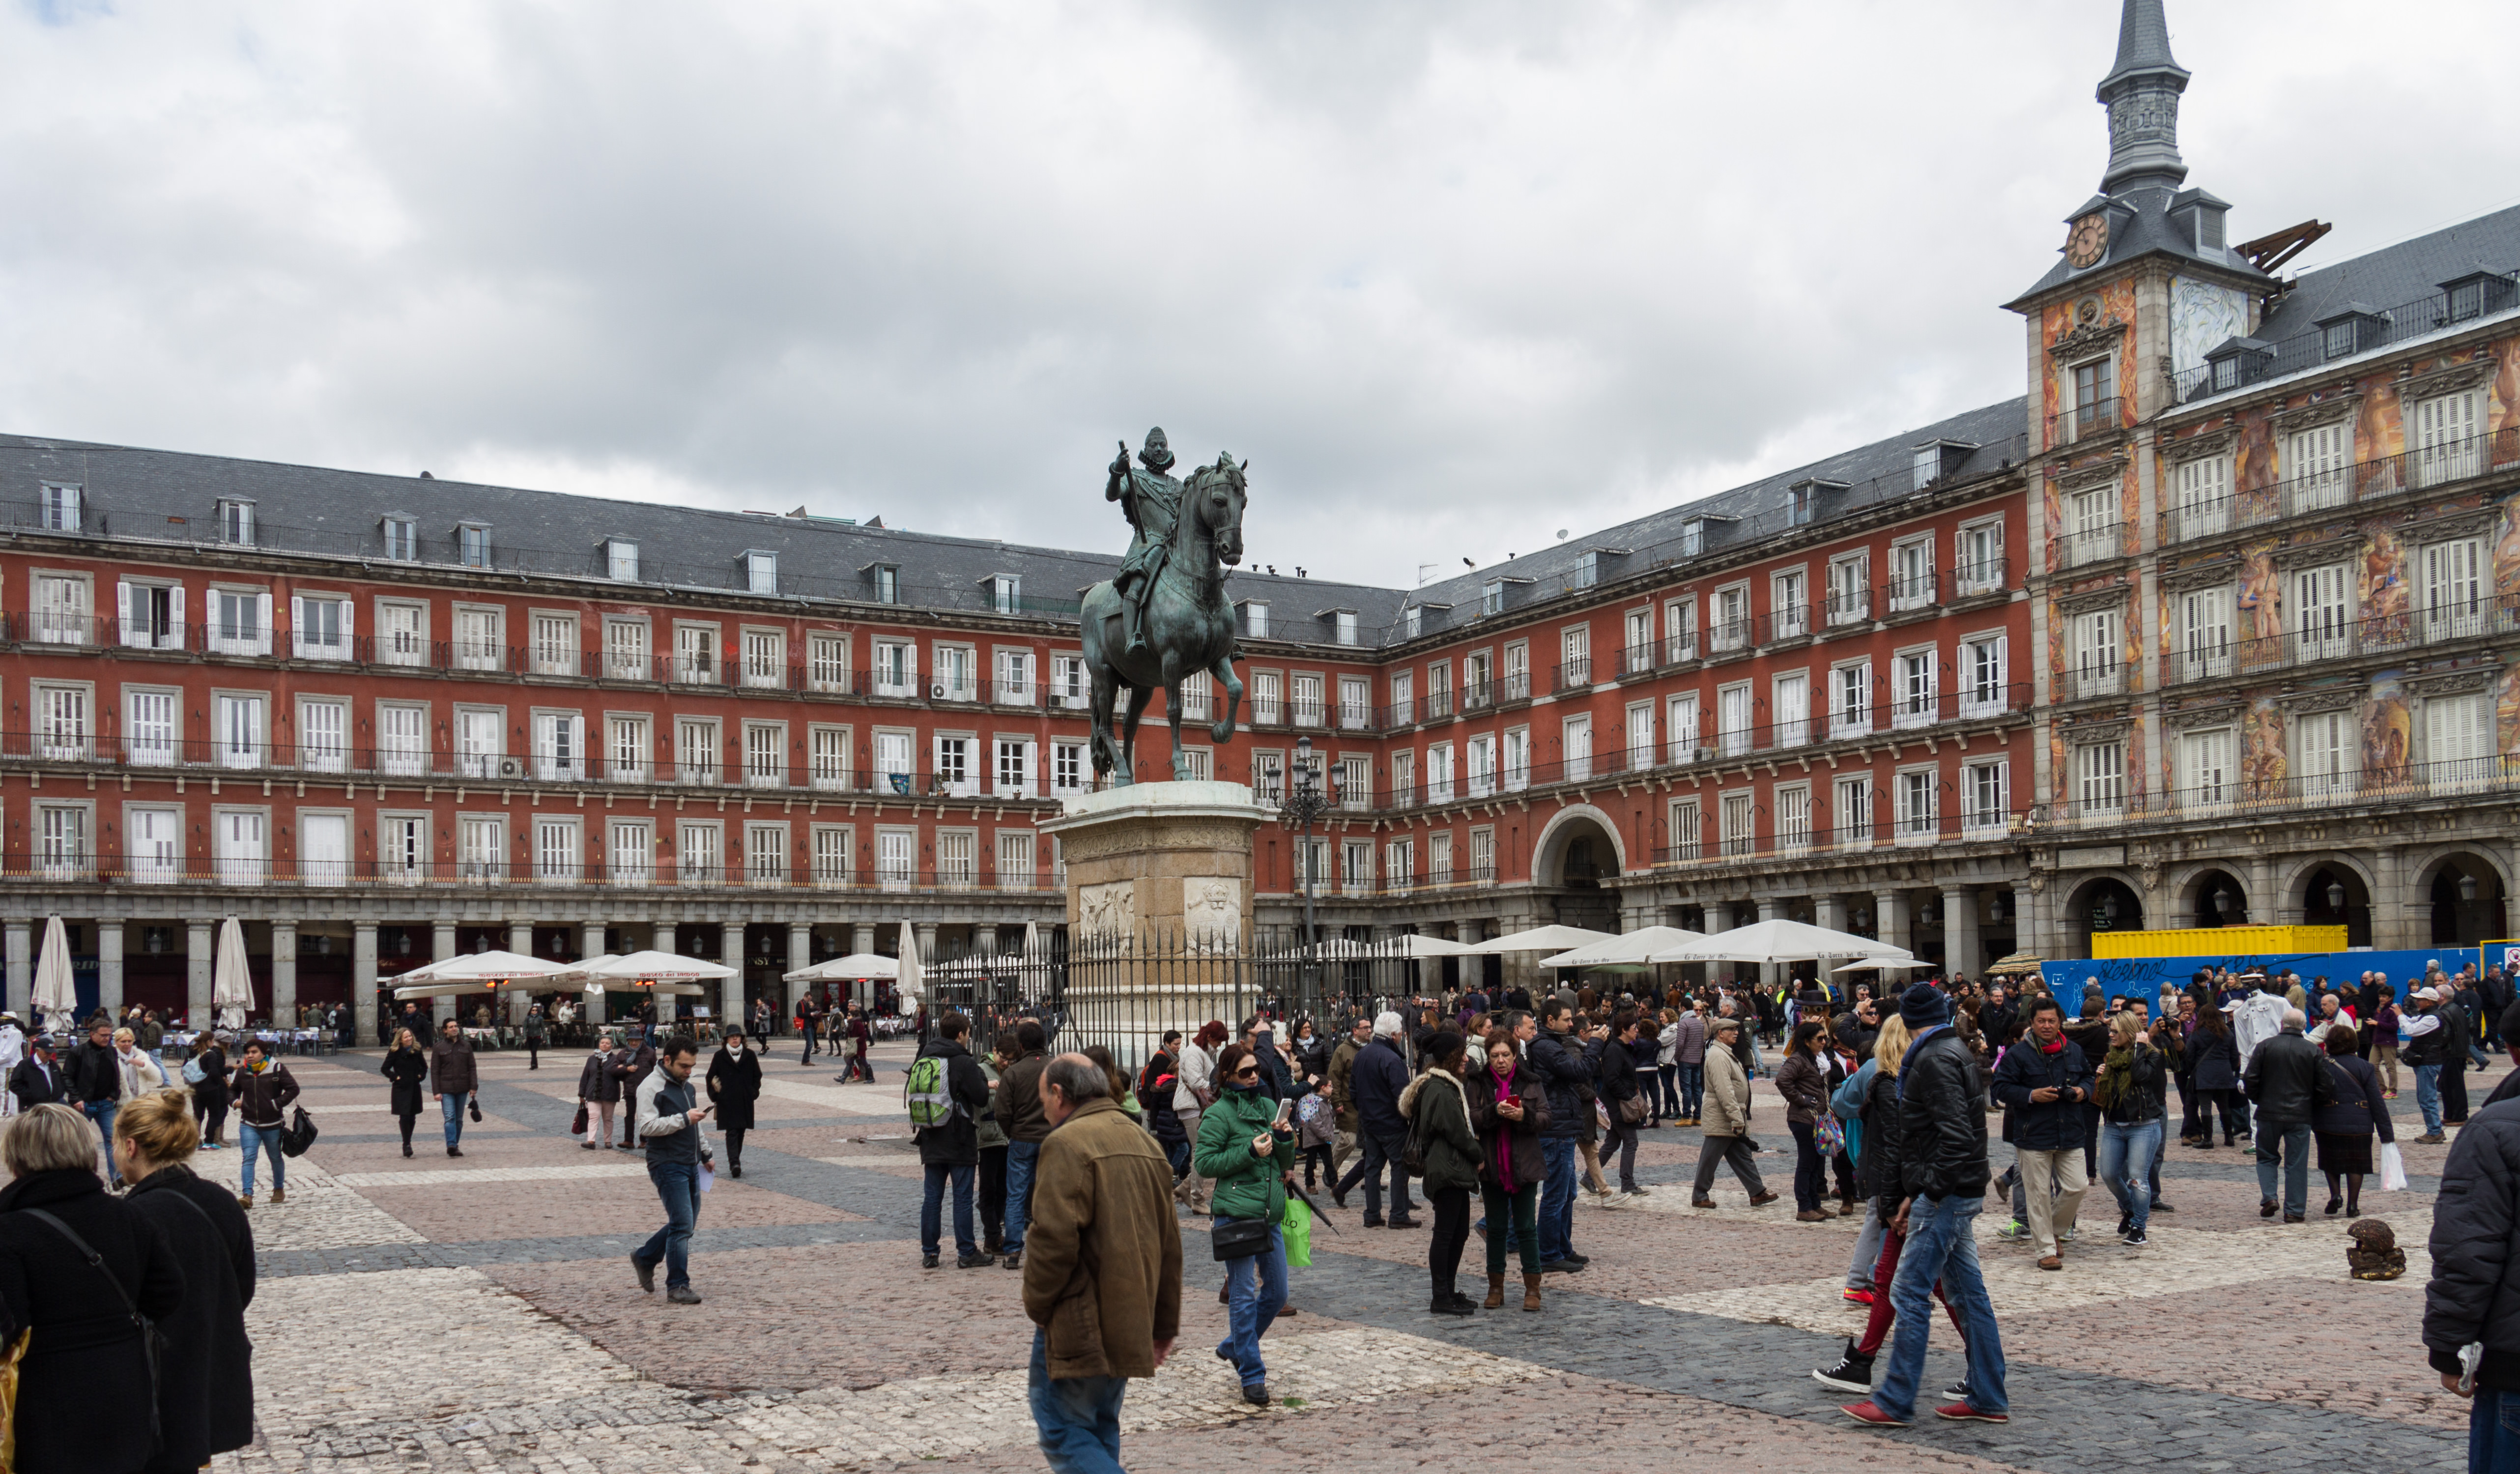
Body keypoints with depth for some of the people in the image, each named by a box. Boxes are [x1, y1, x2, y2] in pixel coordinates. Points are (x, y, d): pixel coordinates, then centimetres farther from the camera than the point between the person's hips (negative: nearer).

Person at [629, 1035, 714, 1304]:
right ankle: (678, 1285, -3)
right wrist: (685, 1119, -24)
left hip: (691, 1165, 9)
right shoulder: (651, 1087, -11)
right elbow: (647, 1125, -22)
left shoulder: (687, 1086, 16)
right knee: (682, 1224, -11)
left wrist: (706, 1153, 29)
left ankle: (645, 1258, 30)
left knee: (687, 1223, 12)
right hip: (668, 1166, -9)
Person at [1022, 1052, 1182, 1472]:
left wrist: (1037, 1305, -6)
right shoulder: (1145, 1142, 15)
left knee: (1062, 1435, -3)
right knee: (1100, 1430, 18)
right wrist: (1164, 1326, 22)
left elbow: (1054, 1238, -21)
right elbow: (1169, 1244, 18)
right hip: (1129, 1323, 9)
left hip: (1079, 1326, -8)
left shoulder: (1068, 1143, -12)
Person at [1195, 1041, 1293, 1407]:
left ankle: (1233, 1347, 32)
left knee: (1276, 1292, 12)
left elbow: (1286, 1164, 17)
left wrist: (1285, 1140, -4)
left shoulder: (1268, 1106, 13)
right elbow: (1205, 1164, -11)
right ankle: (1252, 1376, 4)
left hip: (1270, 1212, 7)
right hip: (1236, 1211, -7)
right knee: (1243, 1296, -3)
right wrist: (1249, 1152, -17)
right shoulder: (1219, 1114, -5)